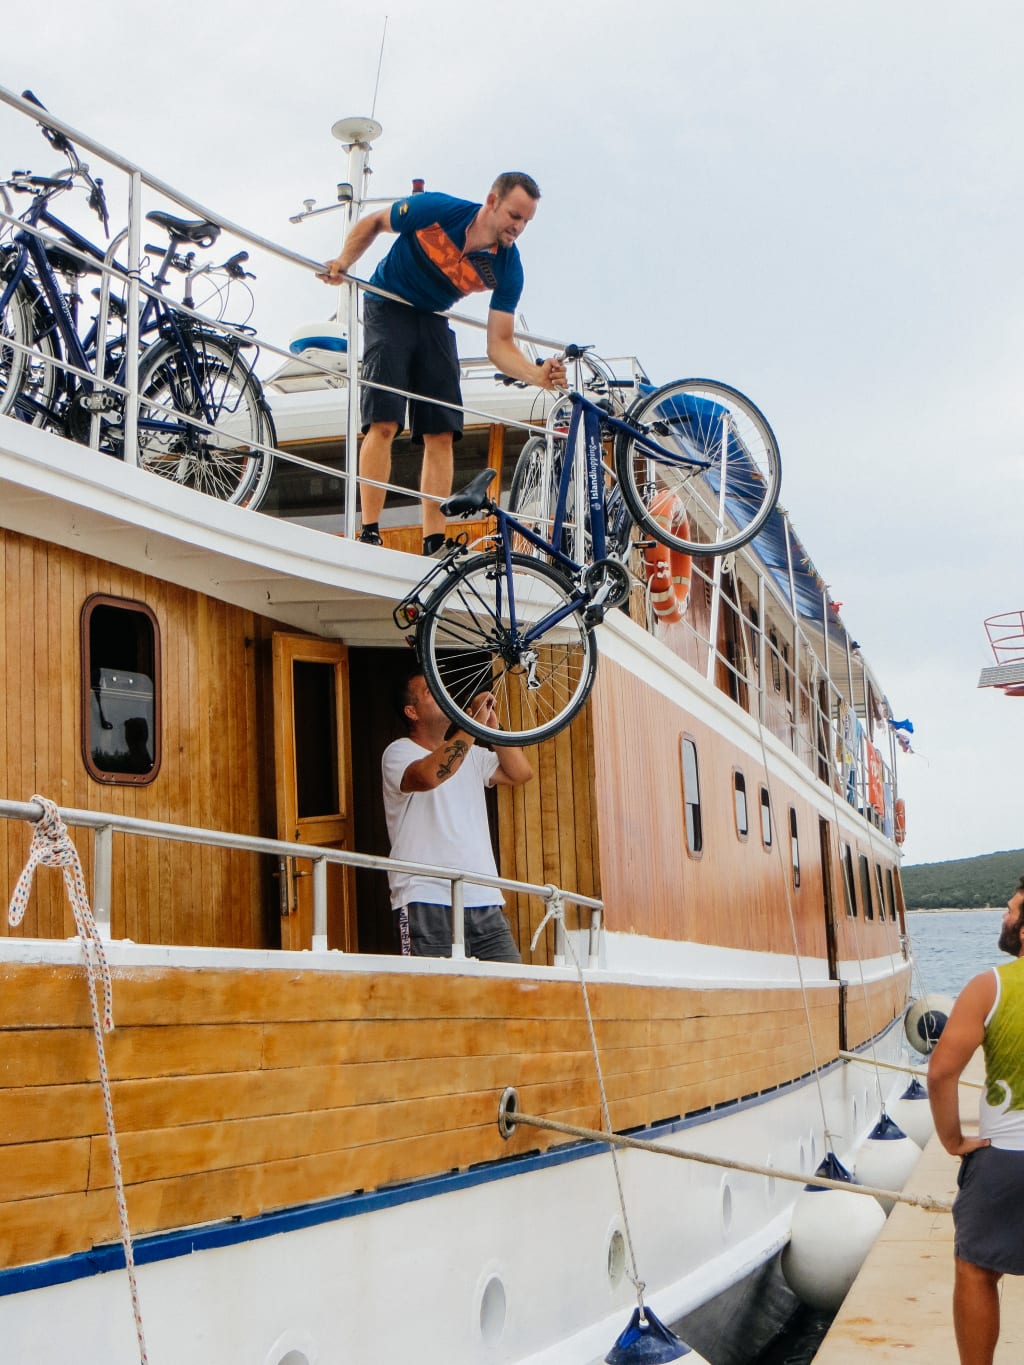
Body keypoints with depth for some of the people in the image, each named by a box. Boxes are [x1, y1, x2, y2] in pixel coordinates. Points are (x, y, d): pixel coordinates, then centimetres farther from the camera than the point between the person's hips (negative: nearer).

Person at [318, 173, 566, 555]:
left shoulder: (508, 268, -16)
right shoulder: (437, 209, -23)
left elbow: (499, 345, -16)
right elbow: (373, 223, -4)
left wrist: (538, 375, -33)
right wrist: (344, 262, -18)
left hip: (434, 320, 3)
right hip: (388, 308, -3)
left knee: (441, 434, -8)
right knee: (383, 423, -17)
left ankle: (434, 546, -7)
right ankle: (369, 535, -18)